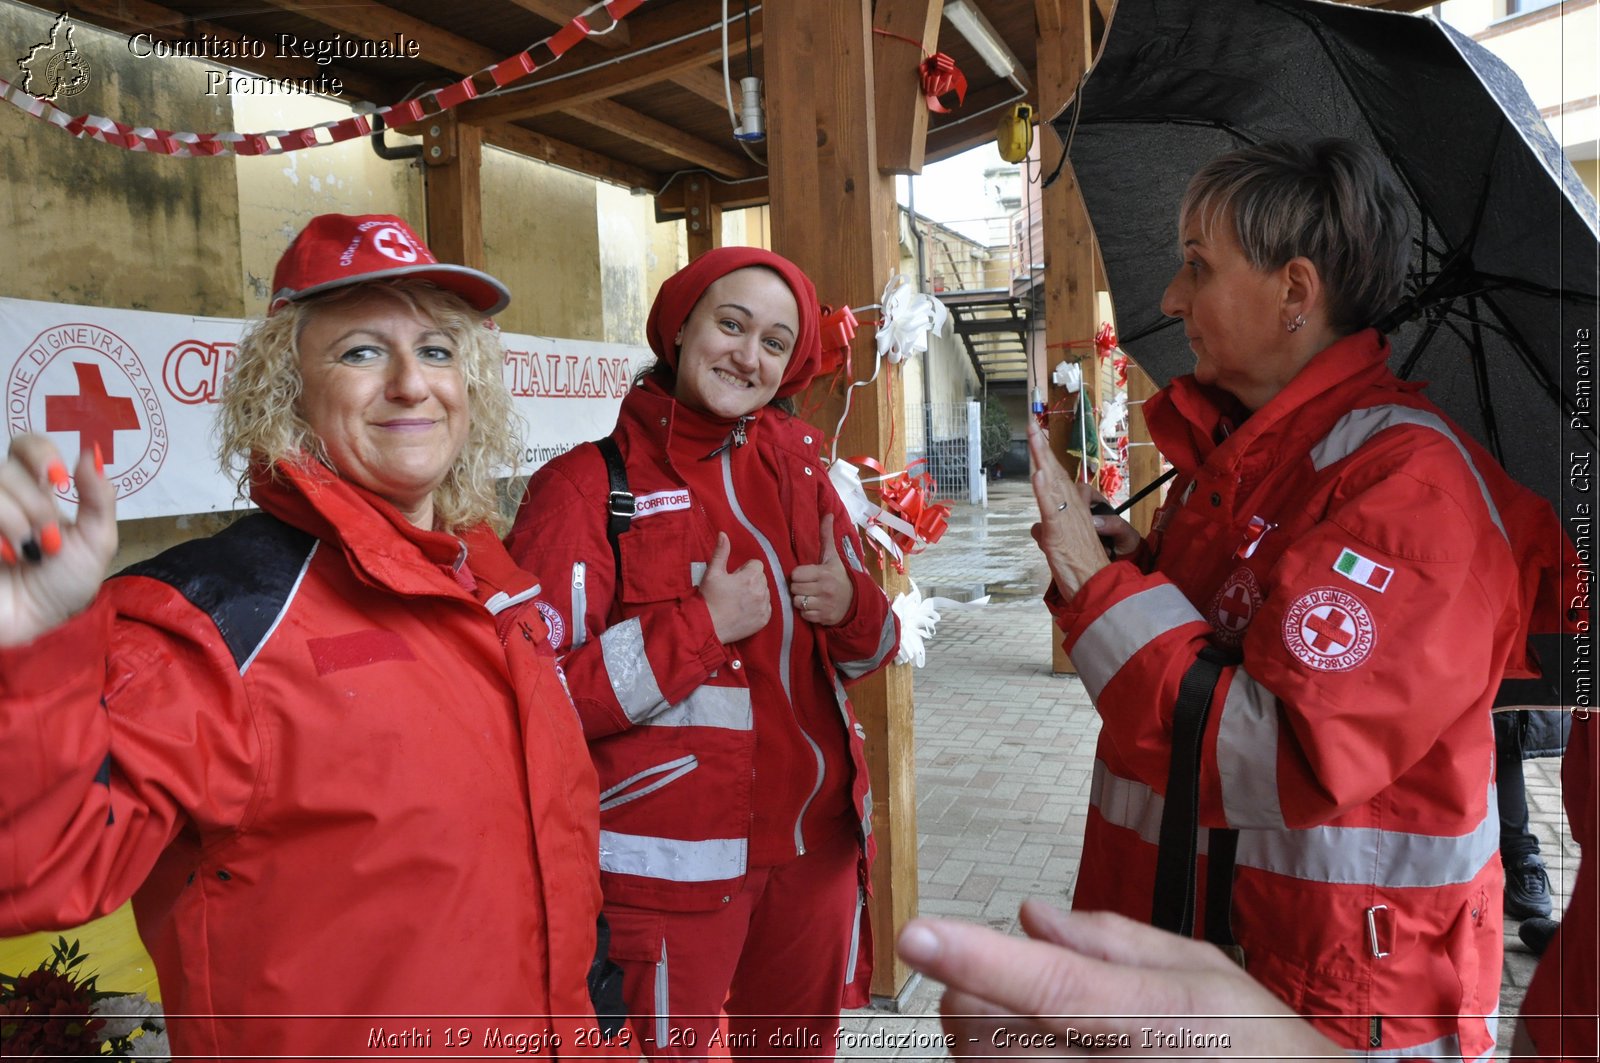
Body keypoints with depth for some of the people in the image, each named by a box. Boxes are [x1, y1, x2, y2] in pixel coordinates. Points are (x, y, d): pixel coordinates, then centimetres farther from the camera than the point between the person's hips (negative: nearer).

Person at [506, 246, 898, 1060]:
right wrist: (705, 623, -19)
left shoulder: (797, 471, 7)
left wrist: (852, 607, -7)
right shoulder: (587, 487, -9)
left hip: (815, 845, 6)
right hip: (668, 866, -5)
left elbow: (868, 653, 15)